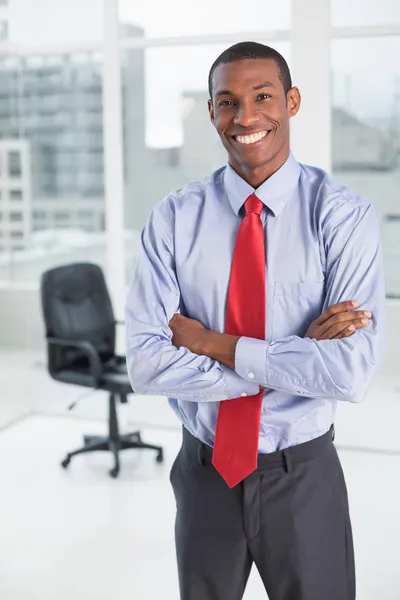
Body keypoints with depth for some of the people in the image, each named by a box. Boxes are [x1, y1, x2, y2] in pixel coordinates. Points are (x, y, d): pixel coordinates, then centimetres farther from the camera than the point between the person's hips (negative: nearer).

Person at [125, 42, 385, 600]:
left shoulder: (343, 216, -13)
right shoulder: (174, 219, -7)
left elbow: (351, 373, -22)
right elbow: (145, 363, -16)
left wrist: (214, 344, -19)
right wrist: (297, 355, -21)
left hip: (304, 478, -1)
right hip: (204, 474, 2)